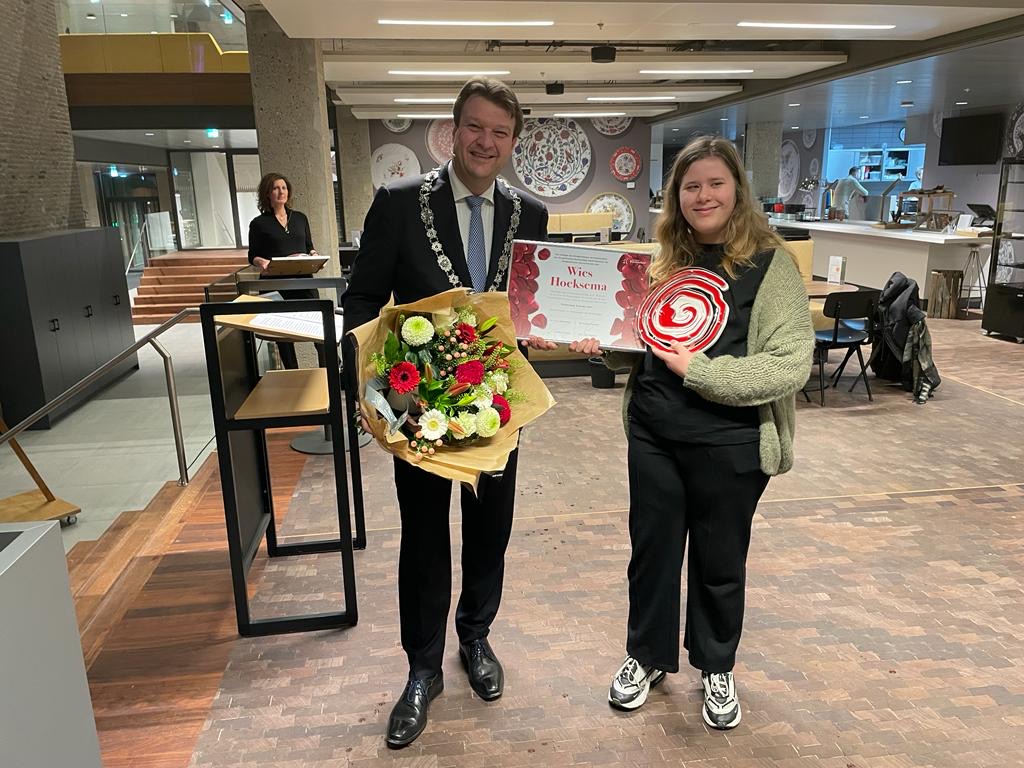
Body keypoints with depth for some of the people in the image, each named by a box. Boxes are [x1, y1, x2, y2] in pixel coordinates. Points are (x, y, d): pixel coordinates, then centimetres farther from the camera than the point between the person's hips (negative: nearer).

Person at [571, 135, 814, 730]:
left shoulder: (769, 262, -10)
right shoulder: (666, 261, 6)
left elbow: (792, 364, -17)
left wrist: (698, 369, -22)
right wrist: (602, 344, -5)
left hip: (730, 446, -4)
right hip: (652, 435, 5)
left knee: (720, 562, 14)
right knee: (651, 550, 16)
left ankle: (717, 667, 39)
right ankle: (648, 656, 39)